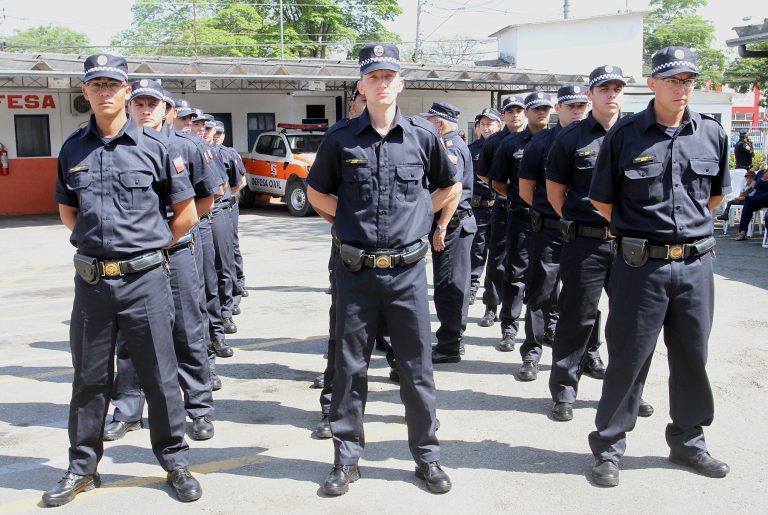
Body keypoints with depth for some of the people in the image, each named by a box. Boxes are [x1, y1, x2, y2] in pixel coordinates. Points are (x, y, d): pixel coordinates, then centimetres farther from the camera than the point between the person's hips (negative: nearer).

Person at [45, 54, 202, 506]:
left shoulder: (155, 146, -2)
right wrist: (100, 242, 10)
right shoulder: (73, 148, 8)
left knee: (160, 375, 5)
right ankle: (83, 467, 29)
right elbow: (67, 212, 20)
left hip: (144, 279, -3)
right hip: (91, 280, 3)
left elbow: (186, 214, 3)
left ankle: (176, 461, 21)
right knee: (90, 377, 13)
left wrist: (149, 247, 6)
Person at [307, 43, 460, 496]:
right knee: (350, 366, 9)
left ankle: (427, 455, 25)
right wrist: (348, 218, 5)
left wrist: (420, 215, 7)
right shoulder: (341, 138, 1)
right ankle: (347, 458, 24)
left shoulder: (423, 136, 1)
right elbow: (317, 192, 15)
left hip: (407, 269, 0)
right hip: (355, 270, 0)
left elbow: (451, 187, 16)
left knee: (417, 367, 8)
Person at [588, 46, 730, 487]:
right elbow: (602, 200, 3)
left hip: (696, 263, 4)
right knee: (628, 358, 4)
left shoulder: (712, 134, 5)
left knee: (692, 356, 15)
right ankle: (609, 447, 19)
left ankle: (689, 442, 34)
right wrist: (637, 232, 7)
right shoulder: (625, 134, -4)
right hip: (640, 264, -3)